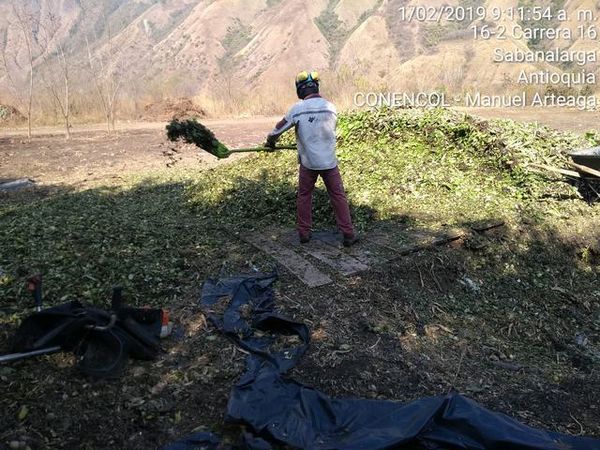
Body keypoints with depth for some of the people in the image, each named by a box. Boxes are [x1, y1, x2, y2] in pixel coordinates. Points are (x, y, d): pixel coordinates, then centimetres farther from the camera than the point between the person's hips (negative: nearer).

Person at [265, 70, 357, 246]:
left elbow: (279, 128, 3)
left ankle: (304, 233, 20)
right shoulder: (331, 107, -1)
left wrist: (270, 142, 23)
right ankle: (348, 235, 8)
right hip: (329, 161, 1)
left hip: (308, 161, -1)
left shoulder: (297, 109, -7)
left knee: (304, 196, 16)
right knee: (338, 196, 7)